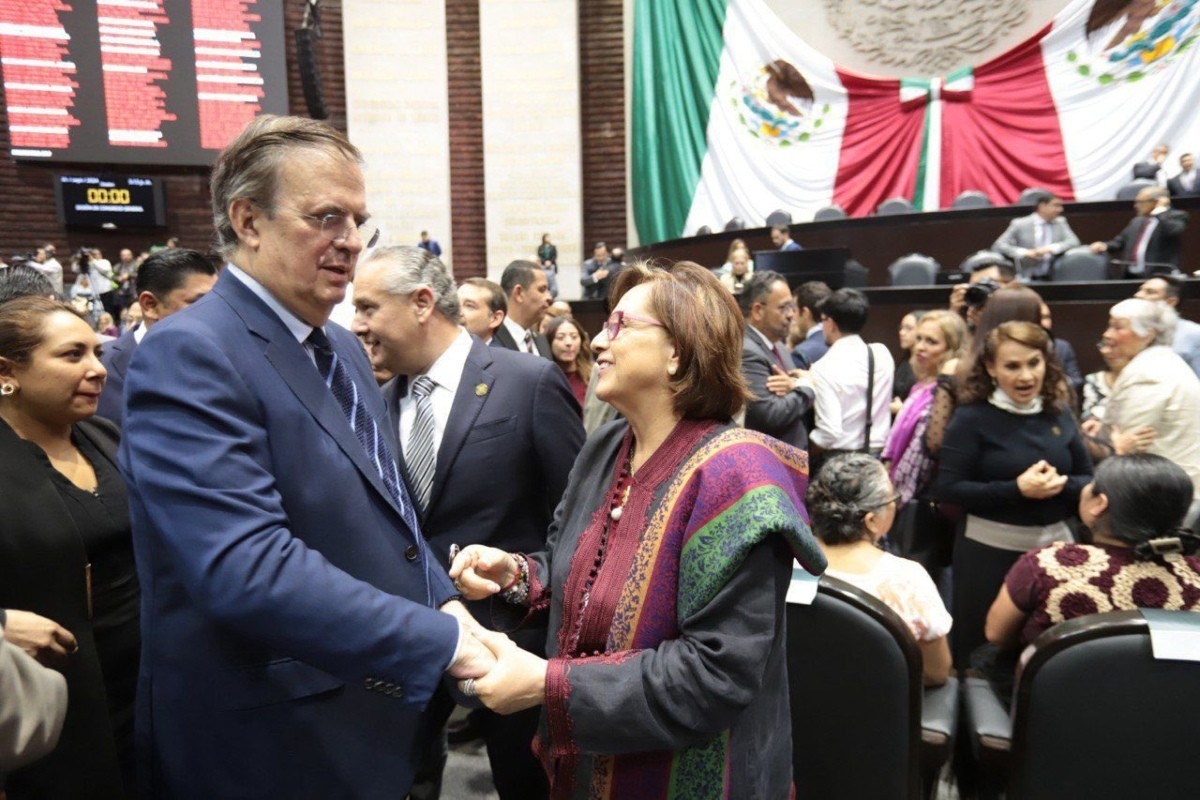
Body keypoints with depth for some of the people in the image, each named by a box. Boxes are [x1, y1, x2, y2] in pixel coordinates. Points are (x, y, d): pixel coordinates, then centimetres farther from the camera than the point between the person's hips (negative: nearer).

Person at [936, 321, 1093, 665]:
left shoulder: (1059, 412, 3)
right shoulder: (972, 417, -11)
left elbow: (1089, 479, 6)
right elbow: (948, 488, -16)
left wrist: (1062, 484, -16)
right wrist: (1017, 488, -24)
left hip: (1055, 545, 5)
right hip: (990, 550, -4)